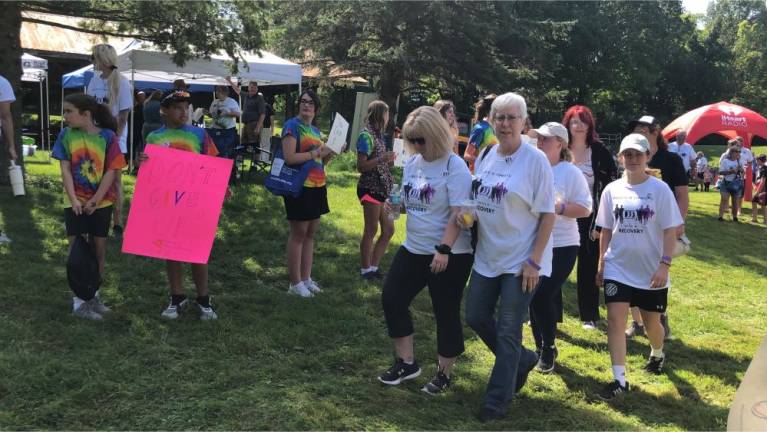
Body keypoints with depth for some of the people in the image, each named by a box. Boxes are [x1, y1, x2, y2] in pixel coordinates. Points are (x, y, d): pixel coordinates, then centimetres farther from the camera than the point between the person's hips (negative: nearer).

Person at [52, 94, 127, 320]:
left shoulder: (108, 136, -8)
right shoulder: (66, 135, -3)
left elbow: (111, 171, -9)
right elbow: (65, 169, -5)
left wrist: (95, 200, -14)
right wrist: (74, 200, -15)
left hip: (101, 202, 0)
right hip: (76, 202, 0)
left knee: (99, 248, 9)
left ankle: (94, 293, 26)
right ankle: (79, 300, 8)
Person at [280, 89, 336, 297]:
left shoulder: (315, 130, 15)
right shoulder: (292, 125, -9)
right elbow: (289, 158, -20)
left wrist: (330, 152, 5)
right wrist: (315, 153, -16)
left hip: (317, 186, 8)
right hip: (300, 187, -8)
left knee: (311, 233, 13)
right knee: (298, 233, -1)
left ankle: (306, 278, 23)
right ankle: (295, 283, 8)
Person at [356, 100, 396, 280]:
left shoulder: (378, 135, 13)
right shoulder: (366, 136, -12)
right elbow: (360, 167, -17)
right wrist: (381, 159, -26)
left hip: (382, 188, 9)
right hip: (370, 188, -9)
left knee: (388, 229, 10)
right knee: (371, 230, -1)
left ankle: (373, 267, 18)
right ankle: (365, 270, 9)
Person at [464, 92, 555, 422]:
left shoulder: (535, 160, -14)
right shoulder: (486, 156, 4)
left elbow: (547, 214, -13)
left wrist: (534, 260, -16)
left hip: (521, 261, -6)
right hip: (487, 257, 7)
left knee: (507, 332, 2)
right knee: (476, 317, 13)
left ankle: (497, 401, 18)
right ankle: (521, 360, 37)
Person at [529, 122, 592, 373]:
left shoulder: (571, 173, -7)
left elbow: (585, 209, -10)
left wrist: (558, 207, -22)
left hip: (562, 246, -5)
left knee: (543, 296, -10)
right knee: (534, 298, 10)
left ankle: (548, 350, 10)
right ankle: (540, 347, 27)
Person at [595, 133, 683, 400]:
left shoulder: (659, 190, -8)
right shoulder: (612, 190, 1)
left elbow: (670, 230, -8)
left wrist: (664, 264, -16)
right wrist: (601, 263, 9)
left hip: (651, 270, -1)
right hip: (617, 268, 2)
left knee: (651, 321, 14)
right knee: (615, 319, -10)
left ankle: (657, 354, 47)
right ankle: (619, 379, -5)